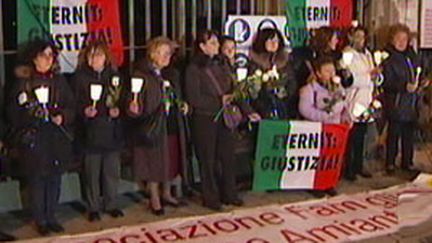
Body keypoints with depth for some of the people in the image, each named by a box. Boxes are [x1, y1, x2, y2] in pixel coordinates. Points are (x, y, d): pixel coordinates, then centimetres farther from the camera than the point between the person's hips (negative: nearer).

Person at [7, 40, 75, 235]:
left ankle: (51, 217, 21)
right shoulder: (23, 82, -1)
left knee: (55, 178, 7)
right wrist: (30, 114, -18)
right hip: (33, 139, -3)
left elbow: (71, 106, 8)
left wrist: (63, 117, -10)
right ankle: (40, 220, 14)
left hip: (57, 138, 3)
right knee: (37, 180, 1)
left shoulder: (59, 80, 9)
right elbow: (13, 112, -2)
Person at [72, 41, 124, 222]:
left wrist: (117, 110, -6)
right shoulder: (80, 77, -1)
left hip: (112, 130, 3)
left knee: (112, 170, 8)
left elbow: (121, 99, 13)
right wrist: (85, 111, -21)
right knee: (92, 171, 2)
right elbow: (75, 103, -3)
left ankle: (111, 204, 23)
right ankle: (93, 208, 16)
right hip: (91, 131, -3)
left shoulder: (114, 76, 8)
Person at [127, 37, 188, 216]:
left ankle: (167, 194, 31)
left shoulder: (172, 74, 12)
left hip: (172, 125, 6)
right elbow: (137, 101, -13)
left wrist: (182, 105, 3)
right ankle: (155, 199, 16)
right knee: (155, 162, 2)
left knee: (171, 160, 13)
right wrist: (134, 109, -33)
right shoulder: (141, 75, -10)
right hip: (153, 125, -6)